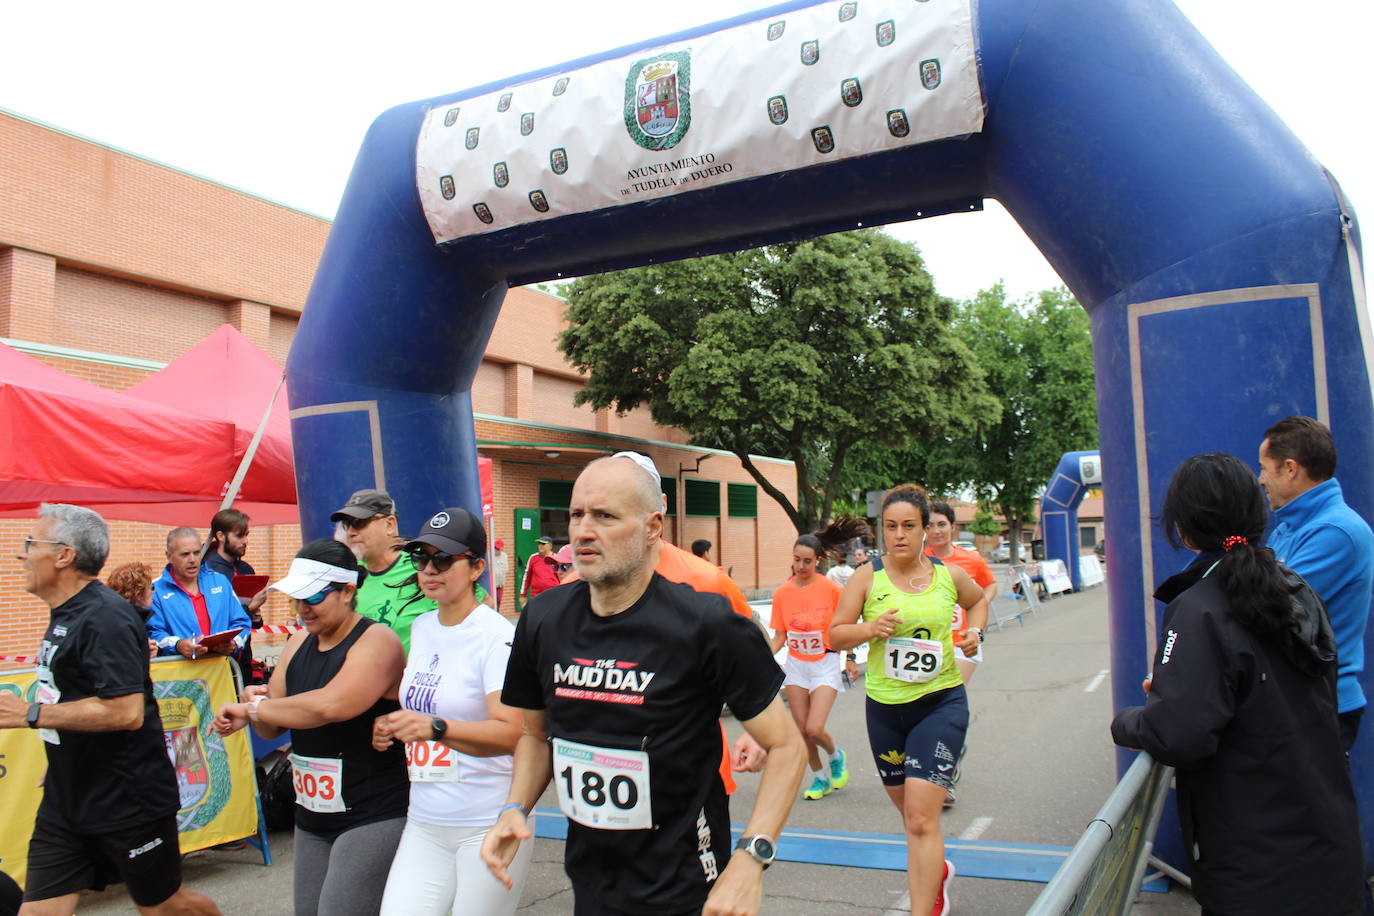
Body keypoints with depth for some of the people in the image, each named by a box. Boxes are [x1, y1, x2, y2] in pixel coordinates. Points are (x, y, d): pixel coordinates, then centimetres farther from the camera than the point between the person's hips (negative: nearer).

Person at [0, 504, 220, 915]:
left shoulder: (104, 618, -22)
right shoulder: (65, 614, 10)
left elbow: (126, 711, -30)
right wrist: (61, 765, 21)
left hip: (128, 801, -9)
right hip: (66, 802, 9)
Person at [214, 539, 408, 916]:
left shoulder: (376, 642, -15)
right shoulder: (299, 643, 9)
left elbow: (330, 705, -30)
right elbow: (272, 728, 13)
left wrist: (255, 707, -18)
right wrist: (256, 708, -10)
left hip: (373, 817, -8)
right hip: (311, 817, 8)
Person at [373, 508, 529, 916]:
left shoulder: (497, 635, -13)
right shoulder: (421, 627, 9)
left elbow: (511, 733, -22)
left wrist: (435, 727, -34)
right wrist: (393, 724, 7)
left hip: (488, 826, -6)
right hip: (423, 823, 6)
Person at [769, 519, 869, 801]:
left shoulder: (830, 588, -12)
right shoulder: (782, 593, -3)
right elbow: (780, 636, 2)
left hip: (825, 664, -3)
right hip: (796, 665, 3)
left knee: (814, 729, -12)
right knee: (801, 729, 5)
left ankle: (836, 756, 22)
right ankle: (820, 778, 28)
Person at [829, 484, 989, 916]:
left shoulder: (950, 575, 0)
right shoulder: (867, 576, -4)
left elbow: (978, 600, 22)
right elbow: (835, 635, -3)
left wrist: (974, 630, 3)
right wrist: (870, 628, -21)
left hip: (941, 702, -2)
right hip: (885, 707, 2)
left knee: (921, 817, -13)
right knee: (911, 812, 19)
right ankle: (937, 871, 49)